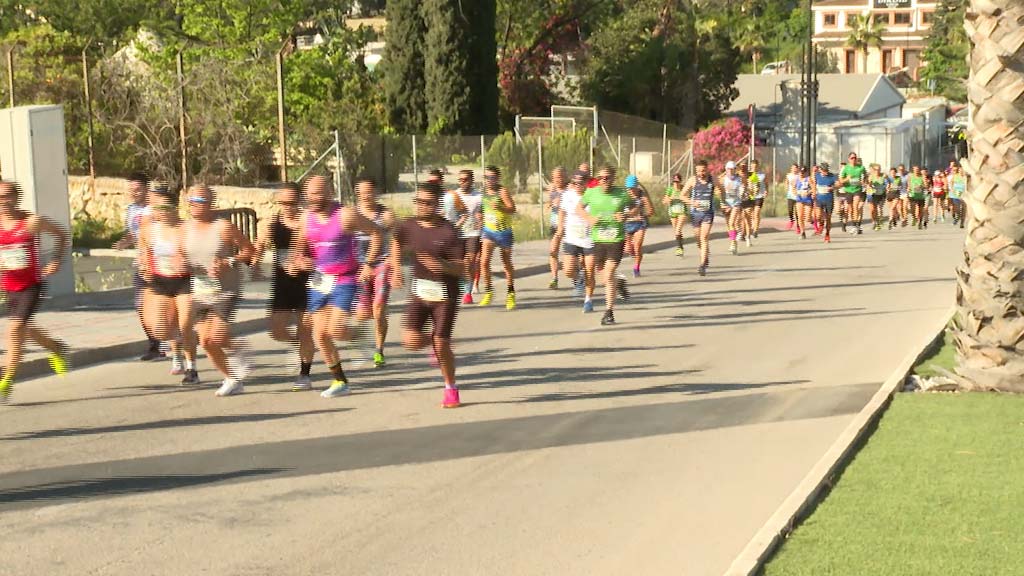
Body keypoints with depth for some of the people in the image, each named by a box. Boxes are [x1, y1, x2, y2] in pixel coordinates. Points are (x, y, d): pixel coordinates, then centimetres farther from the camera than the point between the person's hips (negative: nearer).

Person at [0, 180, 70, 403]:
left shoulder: (32, 222, -9)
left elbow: (62, 235, 5)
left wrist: (56, 262, -3)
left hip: (31, 285, -5)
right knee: (25, 329, 18)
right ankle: (56, 348, 48)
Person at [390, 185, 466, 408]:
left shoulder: (448, 232, -16)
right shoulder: (408, 227, -1)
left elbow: (461, 269, -17)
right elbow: (396, 242, 23)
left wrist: (443, 265, -36)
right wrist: (396, 269, 13)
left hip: (444, 295, -4)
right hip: (419, 291, 4)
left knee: (441, 344, -4)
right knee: (411, 340, -13)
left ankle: (451, 390, 17)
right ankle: (431, 341, 24)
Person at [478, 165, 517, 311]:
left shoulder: (502, 191, -14)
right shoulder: (484, 191, 3)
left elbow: (512, 209, -23)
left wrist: (500, 207, -39)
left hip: (504, 232, -4)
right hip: (489, 231, 4)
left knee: (507, 263, 10)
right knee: (484, 261, -13)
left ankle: (511, 293, 27)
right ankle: (488, 291, 0)